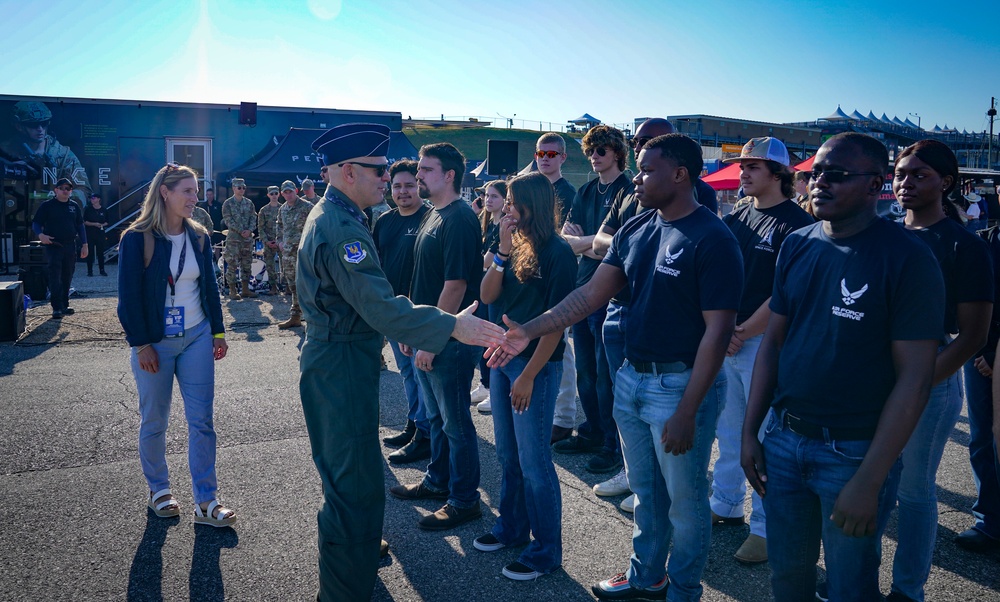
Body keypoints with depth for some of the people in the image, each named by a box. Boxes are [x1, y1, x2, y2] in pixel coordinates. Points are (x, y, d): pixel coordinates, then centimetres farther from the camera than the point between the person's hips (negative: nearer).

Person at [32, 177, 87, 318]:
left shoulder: (74, 206, 11)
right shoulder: (47, 206, 0)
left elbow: (80, 226, 15)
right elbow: (36, 223, -1)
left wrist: (84, 244, 8)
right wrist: (40, 234, -22)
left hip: (70, 247, 4)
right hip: (53, 246, -4)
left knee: (67, 277, 9)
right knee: (55, 277, -9)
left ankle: (64, 305, 18)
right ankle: (57, 308, -10)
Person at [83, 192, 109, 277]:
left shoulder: (104, 210, 6)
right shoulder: (88, 209, 2)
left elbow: (106, 222, 13)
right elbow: (85, 222, 0)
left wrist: (102, 225, -9)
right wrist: (94, 224, -13)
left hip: (101, 234, 1)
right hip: (90, 233, -1)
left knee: (100, 252, 4)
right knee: (90, 252, -1)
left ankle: (102, 270, 12)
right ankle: (90, 270, 4)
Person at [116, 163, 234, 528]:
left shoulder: (199, 237, 5)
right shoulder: (137, 239, -9)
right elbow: (129, 296, -9)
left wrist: (218, 332, 8)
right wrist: (141, 345, -12)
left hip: (197, 338, 4)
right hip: (155, 343, -3)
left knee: (202, 420, 1)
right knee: (154, 421, 10)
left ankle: (206, 502, 7)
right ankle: (158, 490, 30)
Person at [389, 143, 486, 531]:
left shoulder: (459, 220, -18)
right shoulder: (433, 215, 12)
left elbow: (455, 284, -23)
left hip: (448, 340, -9)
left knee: (456, 422, 3)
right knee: (436, 416, 21)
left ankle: (464, 500, 16)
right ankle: (438, 481, 37)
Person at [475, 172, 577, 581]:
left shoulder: (557, 252, -13)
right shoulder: (515, 246, 6)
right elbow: (487, 296, 1)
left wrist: (529, 375, -16)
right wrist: (503, 250, -10)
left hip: (536, 364, -7)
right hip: (502, 358, 7)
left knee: (533, 462, 1)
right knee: (508, 455, 17)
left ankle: (546, 550, 15)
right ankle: (511, 526, 35)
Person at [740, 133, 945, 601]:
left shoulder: (907, 258, -13)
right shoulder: (797, 246, 3)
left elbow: (914, 378, -14)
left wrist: (869, 482, -16)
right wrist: (750, 431, 7)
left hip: (854, 452, -4)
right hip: (783, 438, 5)